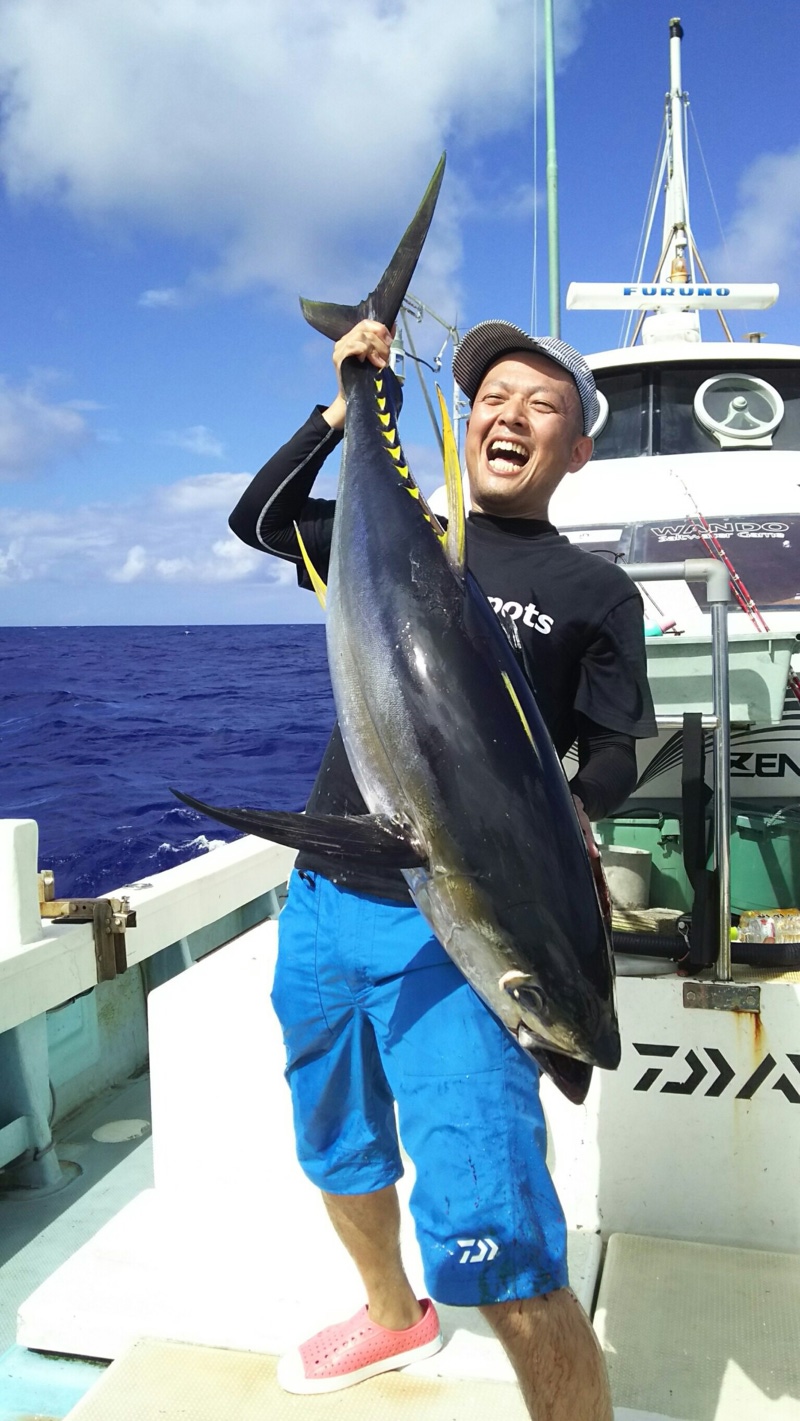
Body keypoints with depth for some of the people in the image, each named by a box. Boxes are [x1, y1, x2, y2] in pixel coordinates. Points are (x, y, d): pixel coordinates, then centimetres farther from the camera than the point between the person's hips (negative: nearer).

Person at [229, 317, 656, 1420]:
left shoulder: (596, 591, 3)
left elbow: (614, 754, 2)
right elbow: (258, 518, 17)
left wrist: (564, 815, -20)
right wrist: (344, 407, 6)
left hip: (451, 933, -5)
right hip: (322, 901, 5)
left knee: (491, 1245, -16)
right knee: (338, 1151, 25)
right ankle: (394, 1317, 52)